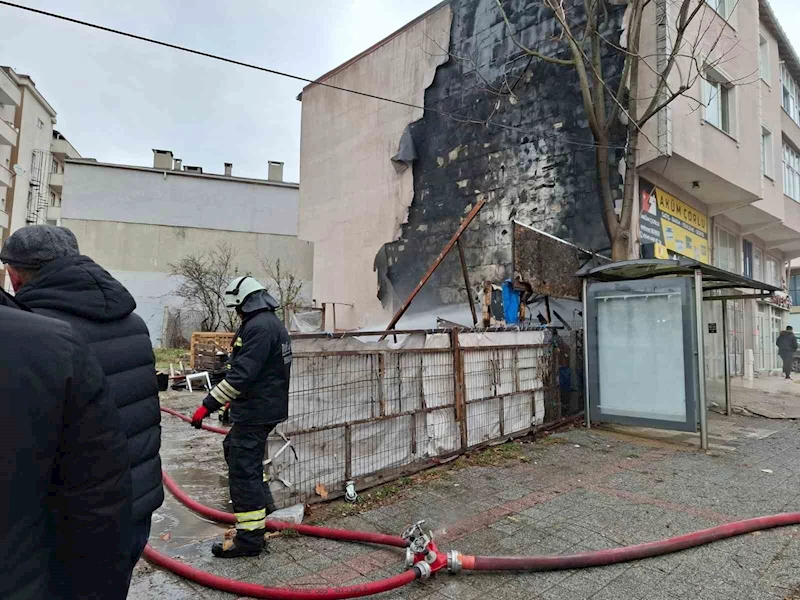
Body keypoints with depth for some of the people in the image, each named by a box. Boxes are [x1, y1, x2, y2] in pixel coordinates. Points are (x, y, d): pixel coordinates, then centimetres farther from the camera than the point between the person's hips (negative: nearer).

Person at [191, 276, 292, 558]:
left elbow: (241, 374, -26)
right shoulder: (273, 323, 13)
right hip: (268, 406, 11)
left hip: (256, 411, -11)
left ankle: (250, 537, 6)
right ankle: (263, 502, 39)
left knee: (243, 468, -3)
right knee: (233, 448, 27)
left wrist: (208, 405, -20)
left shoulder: (258, 326, -20)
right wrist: (232, 400, 28)